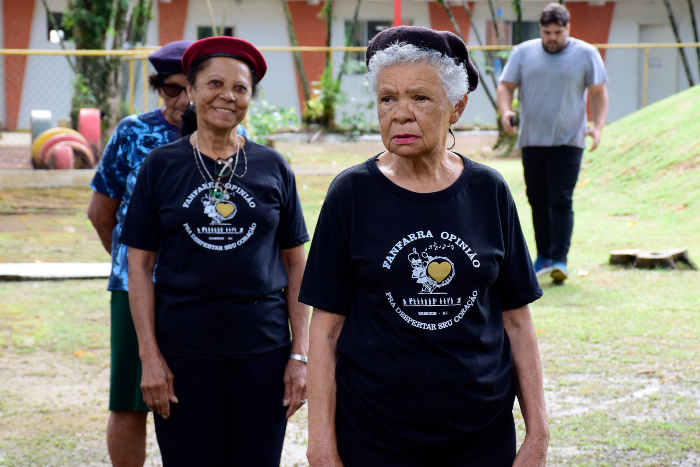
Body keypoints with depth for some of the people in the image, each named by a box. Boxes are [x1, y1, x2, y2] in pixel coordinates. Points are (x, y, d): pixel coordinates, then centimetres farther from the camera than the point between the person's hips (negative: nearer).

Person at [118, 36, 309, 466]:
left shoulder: (273, 168, 5)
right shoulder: (161, 167, 2)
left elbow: (296, 263, 6)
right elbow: (140, 265, 2)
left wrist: (300, 354, 0)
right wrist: (150, 356, -5)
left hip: (263, 350, 1)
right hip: (184, 353, -1)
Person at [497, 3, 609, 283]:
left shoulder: (586, 55, 2)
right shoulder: (523, 53, 7)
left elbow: (598, 92, 4)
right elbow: (505, 86, 7)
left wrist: (598, 126, -10)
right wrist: (505, 111, -14)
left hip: (568, 141, -3)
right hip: (532, 140, 3)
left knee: (561, 201, -10)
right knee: (538, 201, 9)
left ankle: (559, 260, -11)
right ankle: (543, 256, 20)